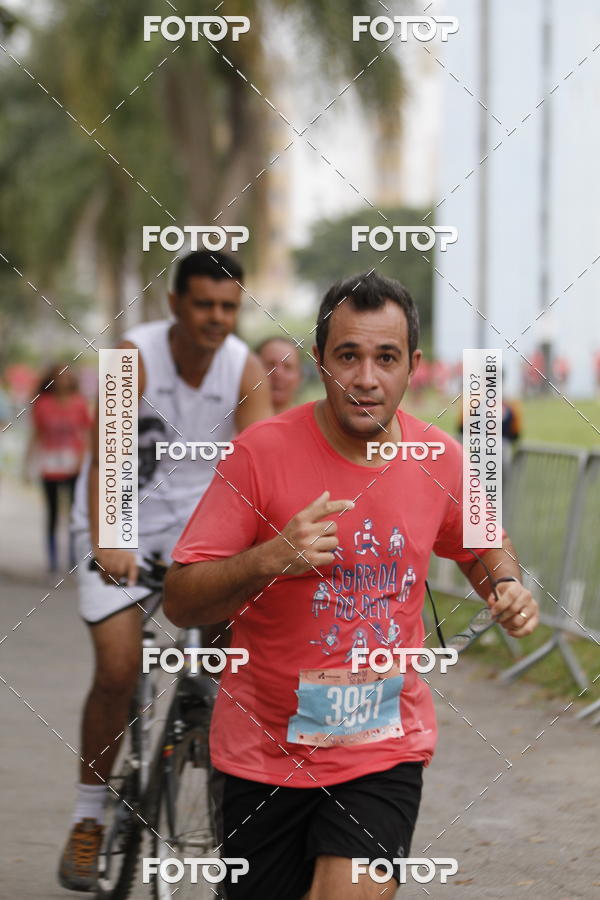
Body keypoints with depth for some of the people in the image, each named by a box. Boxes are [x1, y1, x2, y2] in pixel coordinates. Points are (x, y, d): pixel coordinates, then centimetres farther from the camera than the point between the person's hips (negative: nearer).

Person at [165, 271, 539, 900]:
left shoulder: (441, 460, -1)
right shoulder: (261, 453, -12)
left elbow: (482, 546, 22)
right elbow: (180, 601, -12)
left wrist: (507, 586, 0)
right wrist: (270, 558, -28)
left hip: (386, 748, 1)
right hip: (264, 749, -1)